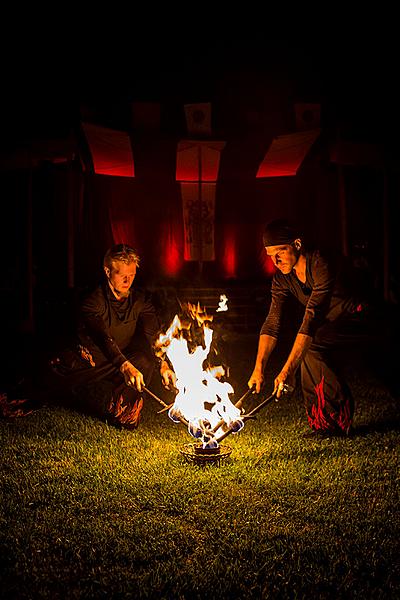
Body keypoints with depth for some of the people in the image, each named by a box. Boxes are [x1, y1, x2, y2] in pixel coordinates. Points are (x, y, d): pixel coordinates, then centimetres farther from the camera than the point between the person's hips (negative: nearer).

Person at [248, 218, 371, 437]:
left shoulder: (322, 264, -29)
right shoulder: (282, 278, -5)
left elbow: (312, 319, -37)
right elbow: (272, 324, -10)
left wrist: (288, 370, -41)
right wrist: (259, 368, -22)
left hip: (359, 319, -8)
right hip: (330, 324, 8)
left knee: (311, 346, -24)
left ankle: (336, 421, -11)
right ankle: (324, 425, 19)